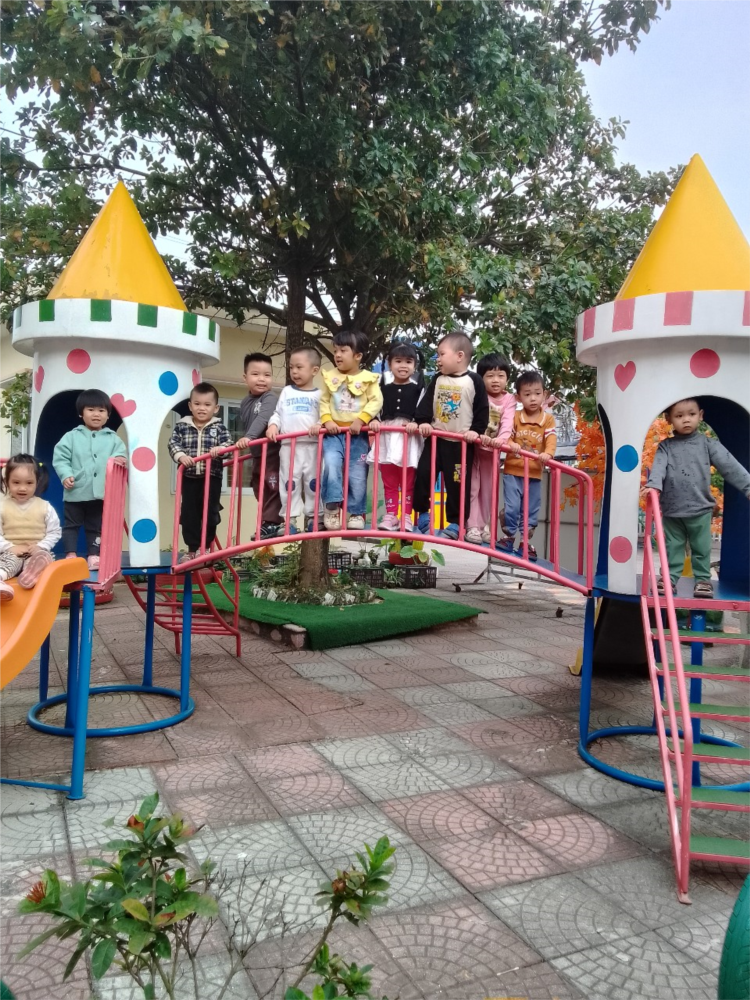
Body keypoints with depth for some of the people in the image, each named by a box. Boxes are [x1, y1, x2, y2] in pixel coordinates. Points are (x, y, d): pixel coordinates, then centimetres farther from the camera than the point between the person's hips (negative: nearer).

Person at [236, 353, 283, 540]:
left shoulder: (270, 398, -15)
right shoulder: (245, 403, 10)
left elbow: (263, 419, -30)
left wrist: (248, 437, -41)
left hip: (272, 453, -8)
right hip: (257, 454, 9)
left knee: (272, 488, -6)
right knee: (260, 490, 14)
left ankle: (271, 523, -1)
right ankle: (268, 522, 25)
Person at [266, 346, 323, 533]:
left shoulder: (319, 395, 7)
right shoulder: (286, 391, 16)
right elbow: (278, 413, 15)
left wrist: (319, 426, -18)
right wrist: (273, 425, -3)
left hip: (312, 445, -2)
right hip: (288, 445, 2)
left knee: (313, 482, 1)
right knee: (289, 482, 2)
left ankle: (314, 517, 9)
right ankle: (290, 519, 6)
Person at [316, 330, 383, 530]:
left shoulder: (368, 378, -1)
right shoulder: (330, 377, 7)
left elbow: (376, 401, -7)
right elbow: (324, 401, 8)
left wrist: (360, 420, -17)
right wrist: (327, 420, -9)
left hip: (358, 433, -1)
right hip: (334, 432, 1)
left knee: (358, 474, 3)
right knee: (331, 464, -20)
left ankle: (356, 513, 15)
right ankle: (332, 506, -7)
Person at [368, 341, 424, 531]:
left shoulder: (417, 386, 0)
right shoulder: (384, 384, 6)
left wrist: (416, 423, -22)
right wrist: (374, 420, -12)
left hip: (409, 437, -2)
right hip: (387, 435, 2)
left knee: (408, 481, 6)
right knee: (389, 481, 8)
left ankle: (406, 516, 14)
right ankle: (390, 515, 15)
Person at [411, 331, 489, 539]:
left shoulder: (474, 381, -6)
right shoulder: (437, 380, 7)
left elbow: (482, 410, -6)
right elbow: (426, 403, 4)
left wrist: (476, 430, -15)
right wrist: (422, 421, -11)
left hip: (462, 443, -4)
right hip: (436, 439, 5)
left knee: (458, 485, 0)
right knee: (423, 476, 3)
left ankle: (455, 523, 9)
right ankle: (423, 515, 17)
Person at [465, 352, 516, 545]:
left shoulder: (509, 400, -1)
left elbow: (507, 422, -15)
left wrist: (501, 439, -34)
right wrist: (480, 436, -38)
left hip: (492, 450, 2)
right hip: (473, 448, -2)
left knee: (489, 490, 11)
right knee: (473, 488, 0)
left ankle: (486, 526, 19)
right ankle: (473, 526, 5)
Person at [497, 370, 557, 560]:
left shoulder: (548, 419, 1)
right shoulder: (515, 416, 0)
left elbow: (551, 439, -11)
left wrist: (547, 453, -31)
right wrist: (510, 444, -29)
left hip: (534, 474, 1)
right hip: (513, 471, -1)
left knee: (531, 510, 9)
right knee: (512, 507, -2)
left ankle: (525, 541, 21)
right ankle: (508, 536, 16)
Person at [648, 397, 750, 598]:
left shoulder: (708, 444, 0)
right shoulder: (665, 447, 2)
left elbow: (730, 466, -4)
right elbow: (658, 467, -14)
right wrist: (653, 485, -34)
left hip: (700, 509, 0)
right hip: (671, 510, 0)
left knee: (701, 549, 9)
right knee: (672, 548, 9)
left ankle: (703, 579, 21)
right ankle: (669, 578, 17)